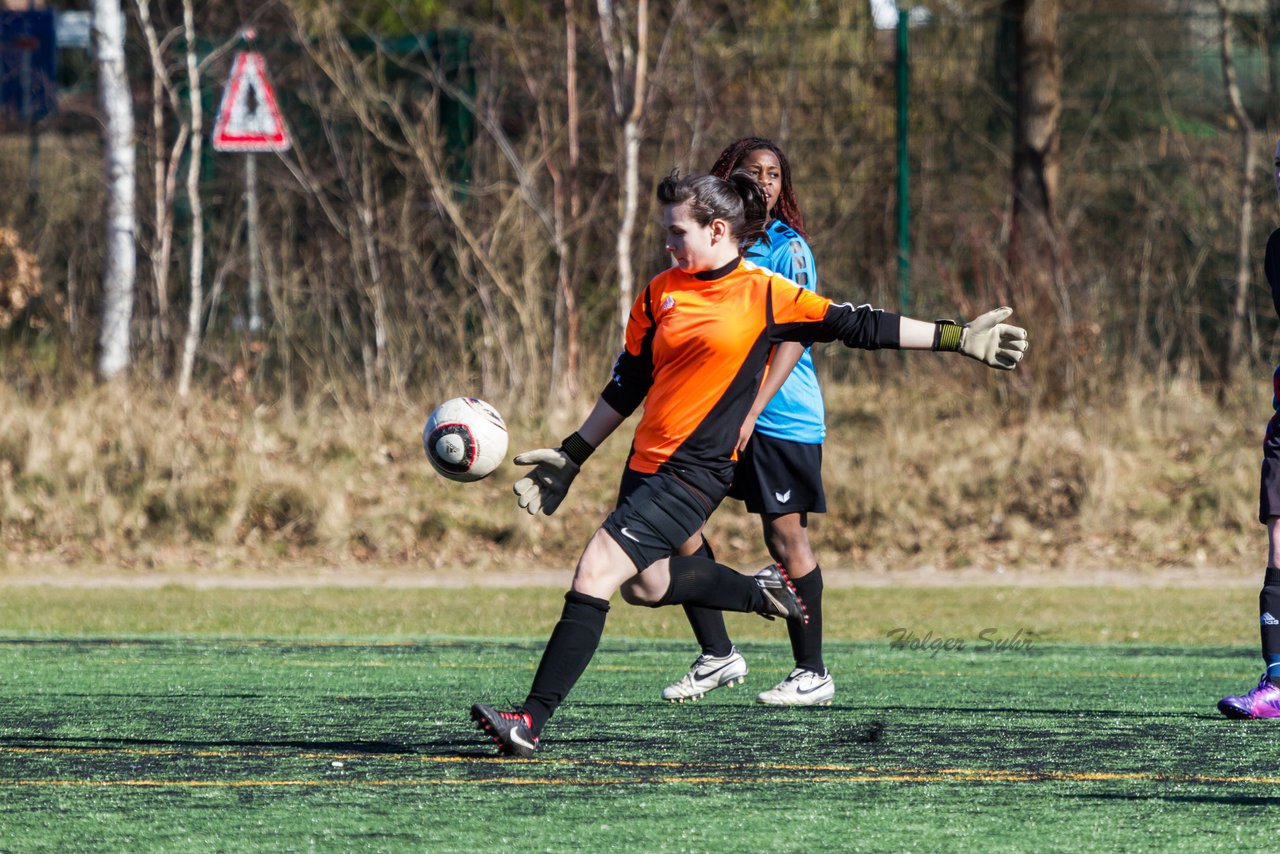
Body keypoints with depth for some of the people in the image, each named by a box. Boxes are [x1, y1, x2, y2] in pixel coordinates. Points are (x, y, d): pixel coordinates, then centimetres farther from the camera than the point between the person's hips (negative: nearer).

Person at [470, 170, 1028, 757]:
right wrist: (570, 457, 17)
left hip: (695, 471, -7)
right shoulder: (660, 294, 8)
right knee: (643, 584, 20)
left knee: (595, 574, -14)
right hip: (647, 461, 7)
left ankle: (531, 722, -13)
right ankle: (761, 591, 41)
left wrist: (958, 338, -4)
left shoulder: (764, 294, -6)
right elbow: (626, 387, 17)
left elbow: (860, 326, -1)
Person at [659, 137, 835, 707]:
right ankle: (717, 655, 6)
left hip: (783, 418, -6)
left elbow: (793, 338, -14)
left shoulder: (788, 249, -7)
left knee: (786, 540, -3)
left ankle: (813, 674, 7)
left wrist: (752, 411, -22)